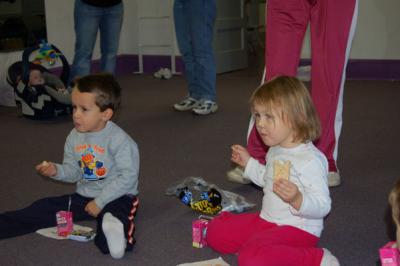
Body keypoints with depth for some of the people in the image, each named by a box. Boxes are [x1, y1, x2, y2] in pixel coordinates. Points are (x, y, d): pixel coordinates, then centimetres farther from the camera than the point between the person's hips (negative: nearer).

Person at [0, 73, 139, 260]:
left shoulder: (119, 140, -20)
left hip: (117, 197, -5)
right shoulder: (74, 137, 2)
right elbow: (73, 171, 11)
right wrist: (57, 170, -11)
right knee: (43, 208, -6)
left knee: (114, 213, -39)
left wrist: (100, 201, -21)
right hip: (83, 196, 6)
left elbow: (128, 177, -21)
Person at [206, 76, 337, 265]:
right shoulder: (275, 150, 6)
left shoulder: (311, 160, -23)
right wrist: (248, 163, 21)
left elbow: (323, 207, -24)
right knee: (215, 231, 6)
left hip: (298, 228, -9)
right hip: (267, 220, 9)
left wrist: (297, 199, -41)